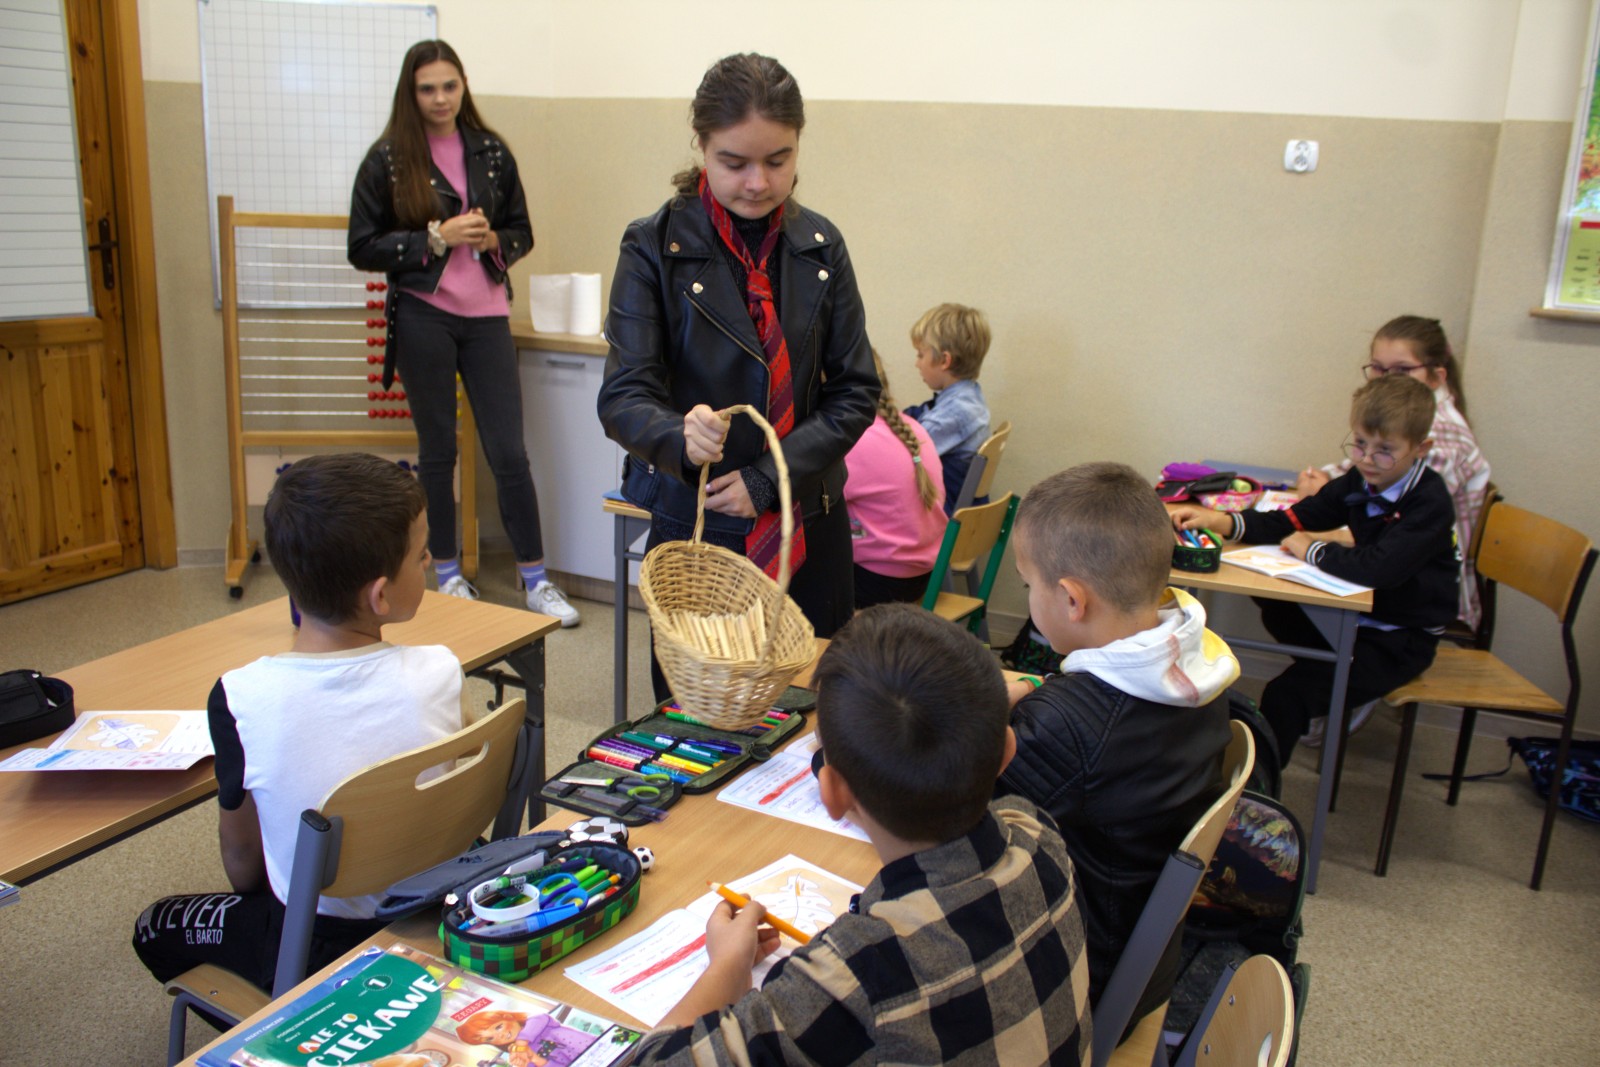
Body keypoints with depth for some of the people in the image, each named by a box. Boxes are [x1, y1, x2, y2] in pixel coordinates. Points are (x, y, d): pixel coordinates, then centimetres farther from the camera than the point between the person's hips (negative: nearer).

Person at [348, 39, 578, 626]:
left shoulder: (491, 152, 8)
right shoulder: (388, 159, 0)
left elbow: (522, 232, 14)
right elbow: (362, 248, -1)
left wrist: (492, 240, -9)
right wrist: (435, 238, -13)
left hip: (486, 316, 2)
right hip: (422, 317, -1)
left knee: (509, 451, -1)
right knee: (438, 449, 8)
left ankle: (535, 577, 9)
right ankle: (448, 573, 22)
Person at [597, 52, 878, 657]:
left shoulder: (820, 246, 3)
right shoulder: (655, 248, -7)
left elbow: (856, 390, 1)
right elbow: (623, 396, -14)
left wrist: (769, 478, -12)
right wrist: (680, 437, -36)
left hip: (809, 529, 3)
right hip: (694, 526, -3)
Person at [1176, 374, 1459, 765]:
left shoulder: (1430, 503, -22)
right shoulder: (1359, 482, 1)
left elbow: (1378, 568, -36)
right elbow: (1293, 521, -2)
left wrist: (1312, 551, -19)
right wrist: (1223, 523, -18)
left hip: (1401, 639, -8)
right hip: (1359, 614, 8)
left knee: (1287, 694, -21)